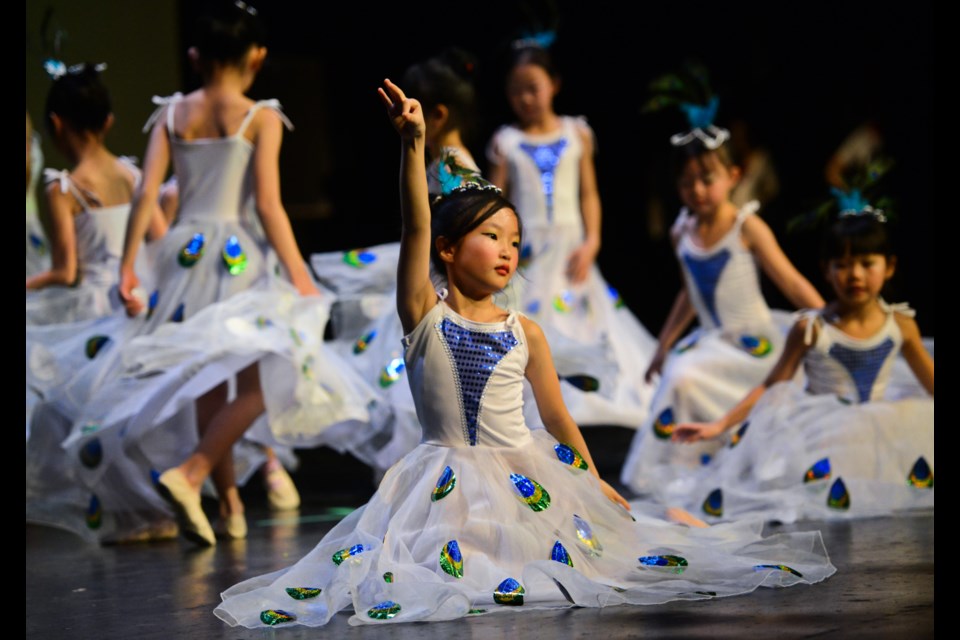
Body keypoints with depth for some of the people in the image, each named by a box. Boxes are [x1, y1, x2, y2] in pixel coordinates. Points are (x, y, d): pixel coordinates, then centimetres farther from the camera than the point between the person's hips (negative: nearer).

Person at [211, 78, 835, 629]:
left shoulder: (525, 332, 5)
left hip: (524, 474, 3)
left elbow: (557, 416, 12)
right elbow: (417, 227, -15)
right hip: (447, 479, -2)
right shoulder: (425, 314, -2)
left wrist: (593, 482, 12)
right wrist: (414, 145, -26)